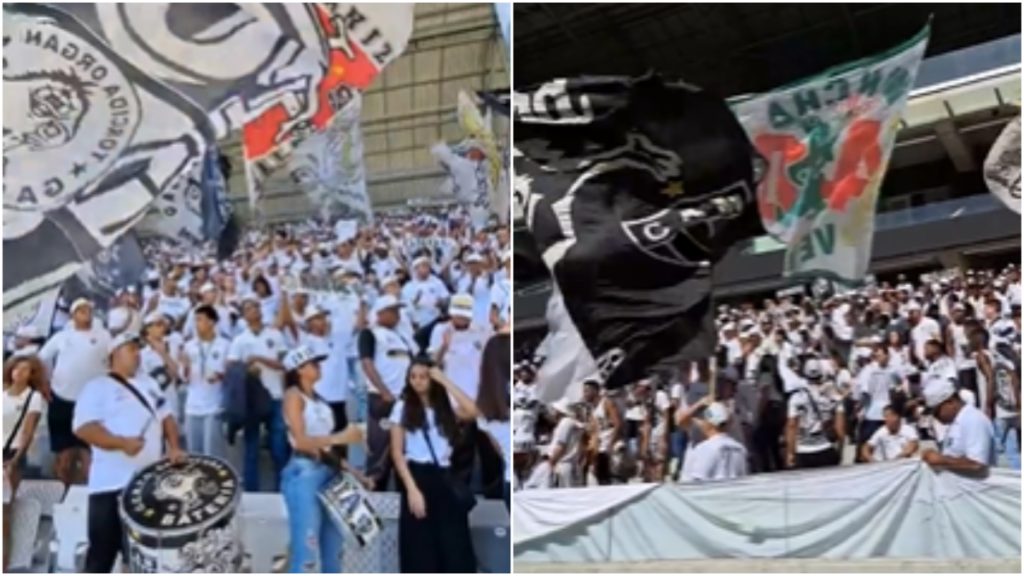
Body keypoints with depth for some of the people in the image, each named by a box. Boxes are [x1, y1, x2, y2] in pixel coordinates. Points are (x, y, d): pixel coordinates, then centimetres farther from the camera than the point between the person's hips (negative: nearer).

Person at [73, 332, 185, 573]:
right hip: (112, 484, -6)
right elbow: (83, 428, -15)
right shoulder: (98, 387, -4)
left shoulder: (148, 384, 17)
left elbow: (166, 418, 18)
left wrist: (174, 447, -1)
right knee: (103, 551, -1)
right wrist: (121, 442, -26)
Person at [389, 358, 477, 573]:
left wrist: (445, 381, -8)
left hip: (444, 480, 3)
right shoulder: (402, 407, 2)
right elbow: (397, 453, -3)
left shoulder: (444, 407, 9)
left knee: (455, 549, 1)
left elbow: (471, 411, -12)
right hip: (418, 477, -3)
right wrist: (412, 489, -13)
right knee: (422, 551, 0)